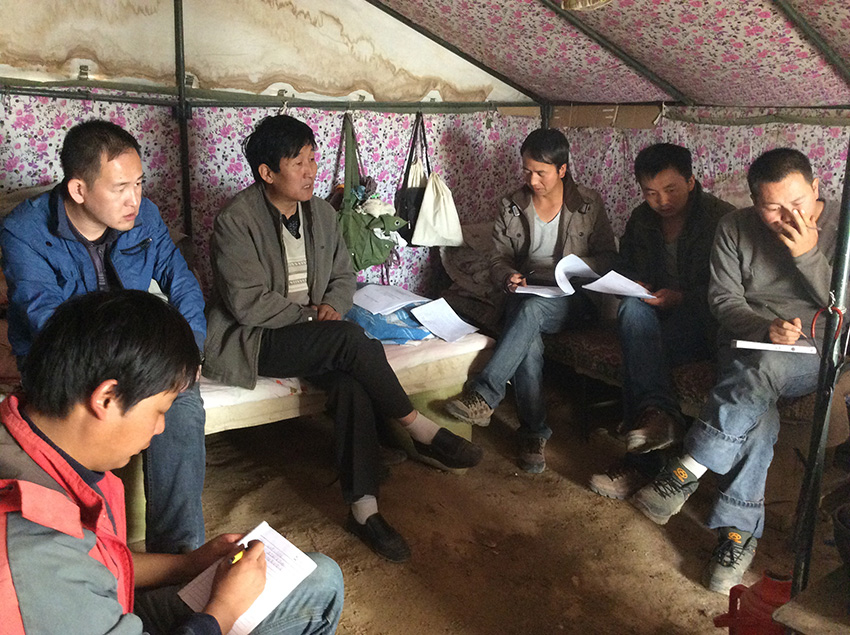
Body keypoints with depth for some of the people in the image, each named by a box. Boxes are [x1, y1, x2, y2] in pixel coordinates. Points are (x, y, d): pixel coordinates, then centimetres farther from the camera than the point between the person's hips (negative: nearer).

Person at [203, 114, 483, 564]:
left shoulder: (321, 213, 9)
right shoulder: (235, 220, -11)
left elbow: (343, 276, 16)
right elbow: (247, 302, -17)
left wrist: (332, 306, -7)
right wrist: (310, 316, -14)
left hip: (311, 335, 5)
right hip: (255, 341, -5)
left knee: (351, 384, -27)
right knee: (350, 339, -32)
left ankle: (364, 508, -24)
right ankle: (419, 430, -17)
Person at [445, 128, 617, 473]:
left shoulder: (589, 204, 2)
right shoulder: (512, 207, 7)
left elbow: (607, 258, 4)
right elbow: (498, 259, 9)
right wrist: (509, 276, -15)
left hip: (571, 301, -1)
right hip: (525, 299, 2)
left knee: (532, 307, -37)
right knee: (528, 340, -33)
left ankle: (483, 395, -38)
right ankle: (533, 432, -26)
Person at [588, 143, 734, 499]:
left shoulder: (722, 219, -5)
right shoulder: (641, 220, 12)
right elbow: (622, 270, 22)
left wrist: (682, 297, -22)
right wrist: (632, 287, -1)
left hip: (703, 322, -5)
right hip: (655, 316, 5)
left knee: (638, 347, -33)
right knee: (632, 308, -31)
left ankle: (642, 462, -33)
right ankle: (659, 412, -45)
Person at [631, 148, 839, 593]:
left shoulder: (839, 228, -4)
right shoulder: (735, 228, 1)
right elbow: (723, 300, 0)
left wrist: (808, 255, -21)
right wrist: (766, 328, -20)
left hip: (813, 357, -1)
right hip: (747, 344, 2)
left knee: (763, 369, -36)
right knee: (756, 411, -32)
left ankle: (686, 472, -26)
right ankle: (740, 528, -21)